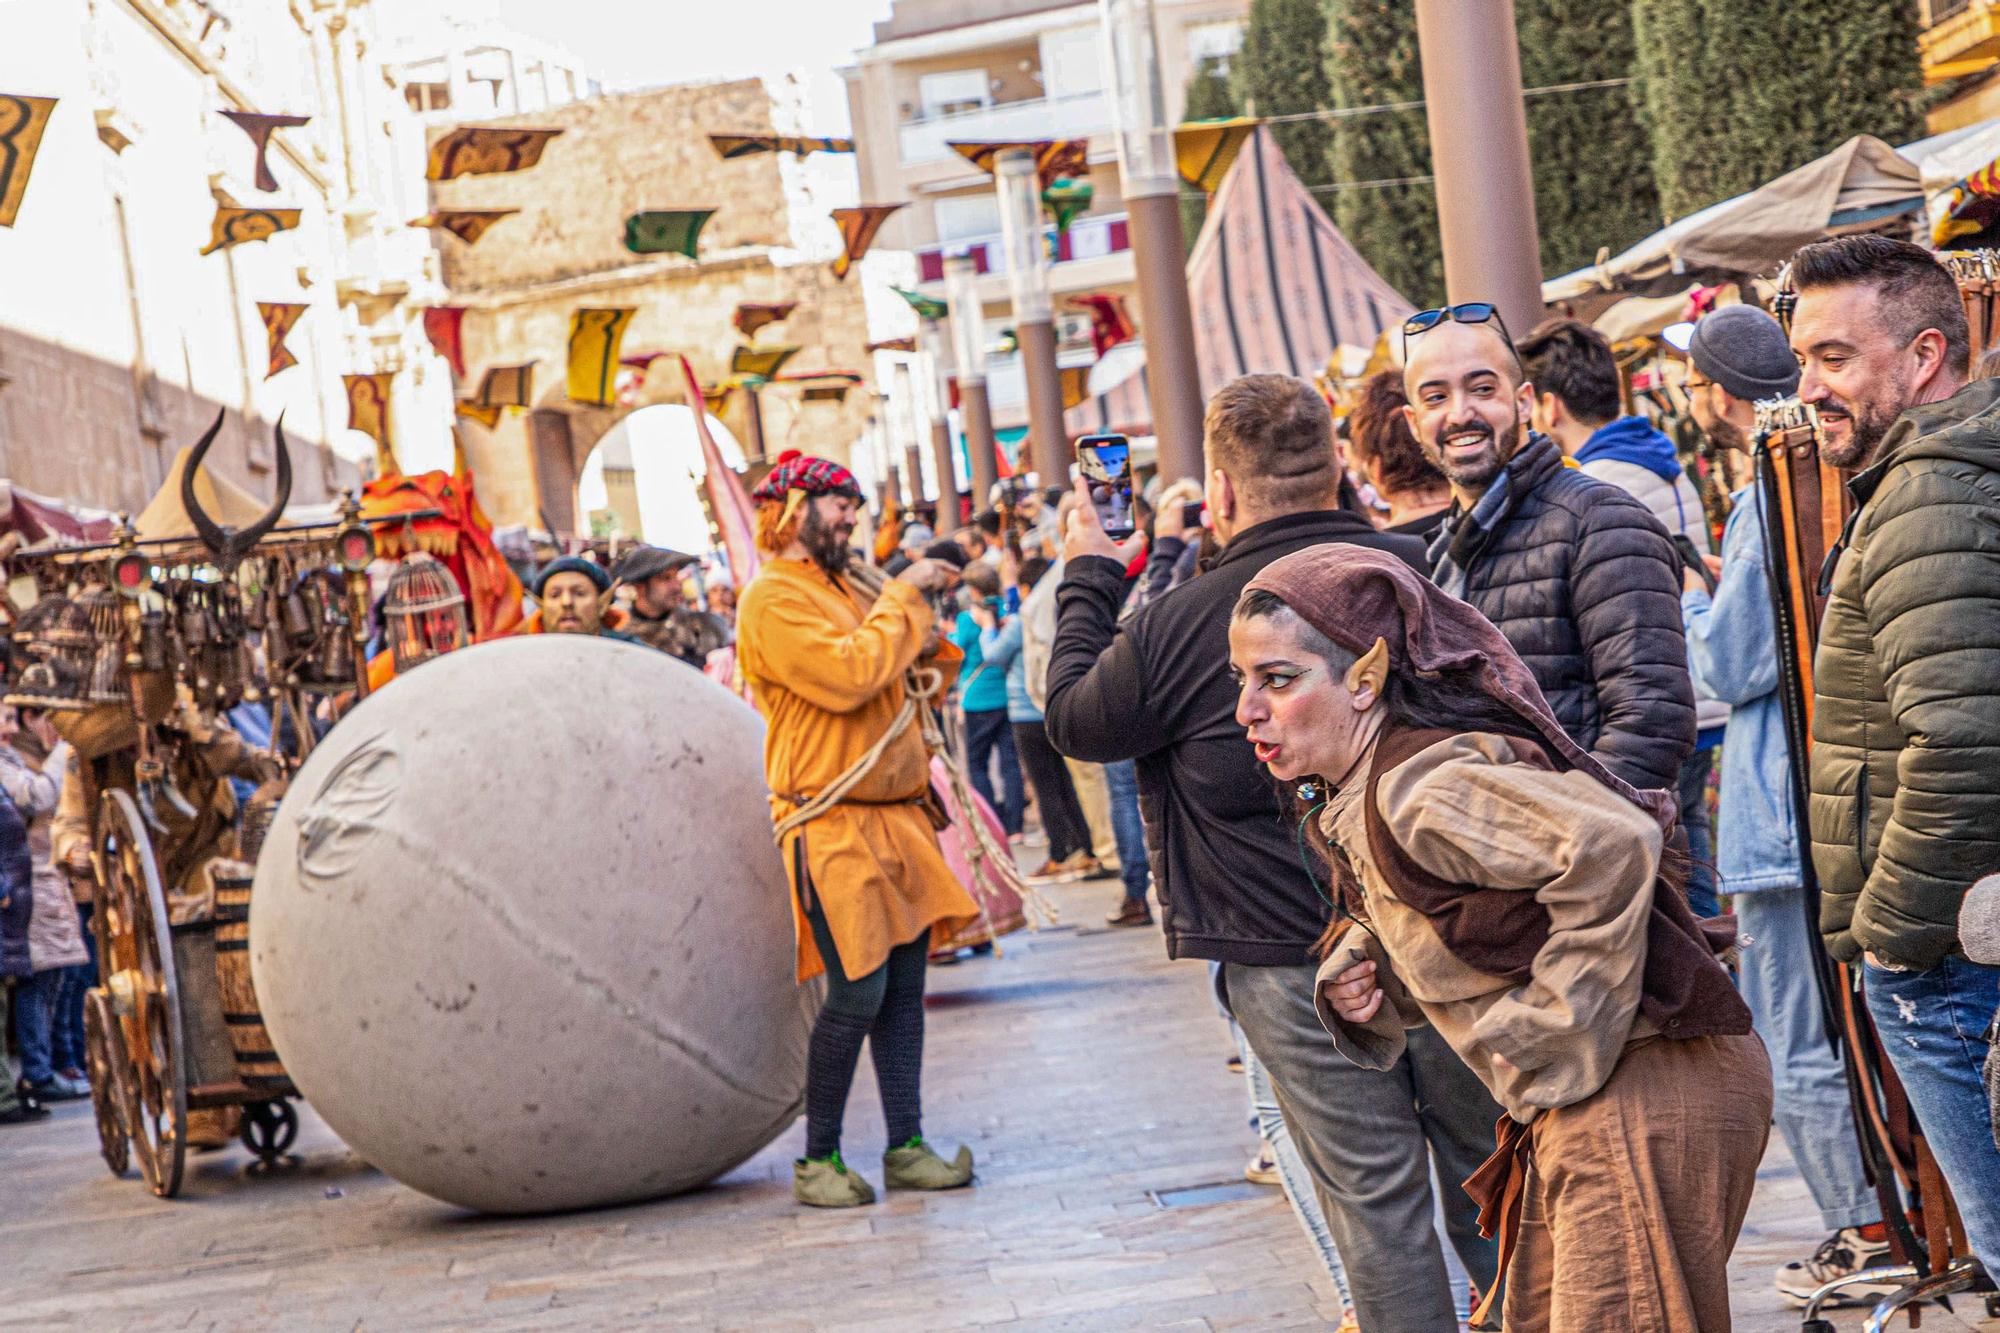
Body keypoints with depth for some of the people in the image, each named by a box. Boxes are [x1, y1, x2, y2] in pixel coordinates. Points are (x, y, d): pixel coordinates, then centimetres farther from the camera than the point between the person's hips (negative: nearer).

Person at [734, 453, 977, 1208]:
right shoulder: (773, 599, -9)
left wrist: (922, 609, 11)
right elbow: (846, 676, -21)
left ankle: (906, 1147, 10)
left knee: (905, 985, 6)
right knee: (858, 994, -9)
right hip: (833, 826, -8)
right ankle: (818, 1160, 1)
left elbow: (891, 664, 29)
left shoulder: (841, 588, 19)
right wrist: (901, 598, -12)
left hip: (893, 816, 8)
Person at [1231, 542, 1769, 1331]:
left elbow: (1613, 844, -32)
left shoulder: (1420, 787, -20)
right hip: (1579, 1117, 11)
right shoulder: (1353, 807, 11)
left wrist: (1557, 1047, -24)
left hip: (1639, 1103, -11)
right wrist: (1359, 975, 2)